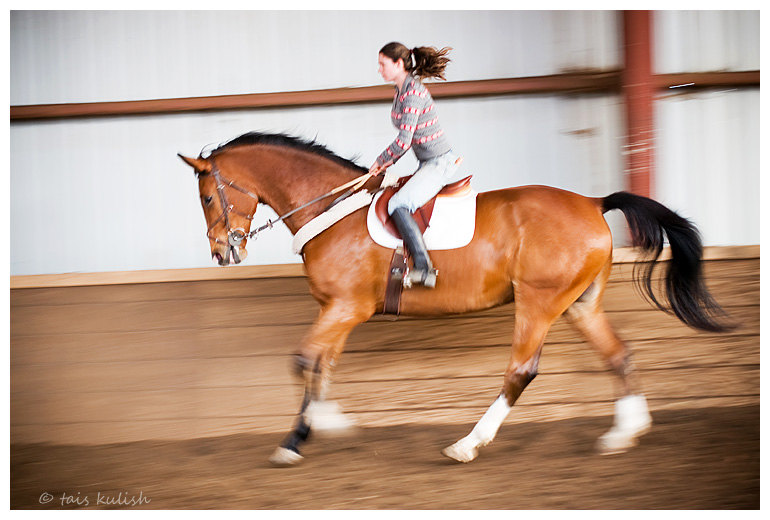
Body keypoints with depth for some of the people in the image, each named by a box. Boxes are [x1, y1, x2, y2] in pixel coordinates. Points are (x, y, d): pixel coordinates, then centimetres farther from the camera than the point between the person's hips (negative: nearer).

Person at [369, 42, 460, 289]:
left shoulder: (414, 92, -19)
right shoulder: (400, 92, 11)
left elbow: (404, 140, -23)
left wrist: (380, 161, -8)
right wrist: (388, 163, 7)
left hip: (440, 163, -11)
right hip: (428, 164, 11)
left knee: (397, 205, -26)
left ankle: (423, 268, -27)